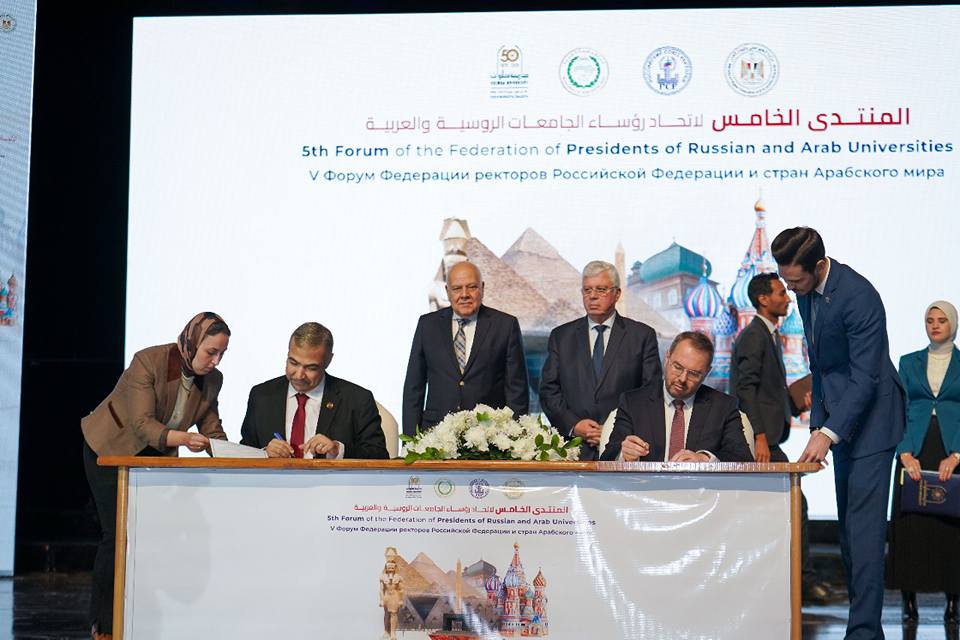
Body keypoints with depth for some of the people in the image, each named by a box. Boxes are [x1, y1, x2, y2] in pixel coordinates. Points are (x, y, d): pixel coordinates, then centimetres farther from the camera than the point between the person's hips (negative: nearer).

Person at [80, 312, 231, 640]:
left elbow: (212, 429, -2)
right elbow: (143, 424, -32)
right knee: (119, 533, -11)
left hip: (155, 455, 6)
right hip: (110, 448, -5)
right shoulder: (148, 361, -27)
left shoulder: (212, 380, -8)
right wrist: (183, 438, -49)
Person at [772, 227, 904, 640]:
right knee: (848, 524, 10)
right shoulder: (806, 292, 4)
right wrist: (818, 423, 14)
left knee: (864, 525, -12)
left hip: (869, 417, -9)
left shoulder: (859, 298, -24)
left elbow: (865, 378, -24)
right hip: (839, 413, 9)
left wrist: (828, 434, -29)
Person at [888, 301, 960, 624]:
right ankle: (909, 599, 3)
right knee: (910, 525, -3)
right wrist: (905, 453, -10)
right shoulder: (909, 363, 11)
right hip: (914, 454, 1)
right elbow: (900, 410, 4)